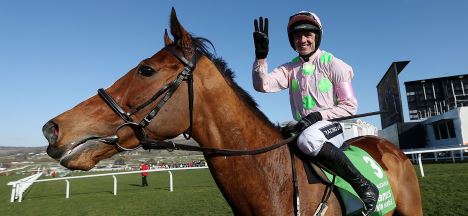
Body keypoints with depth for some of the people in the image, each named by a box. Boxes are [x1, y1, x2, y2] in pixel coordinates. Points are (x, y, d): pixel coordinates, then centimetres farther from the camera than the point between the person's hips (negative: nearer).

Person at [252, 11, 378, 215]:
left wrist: (319, 115, -20)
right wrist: (261, 55, -24)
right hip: (302, 128, 5)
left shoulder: (333, 65, -4)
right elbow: (262, 85, -10)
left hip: (333, 126, -5)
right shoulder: (289, 69, 7)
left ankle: (364, 186, -22)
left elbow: (350, 106, -6)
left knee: (307, 139, -37)